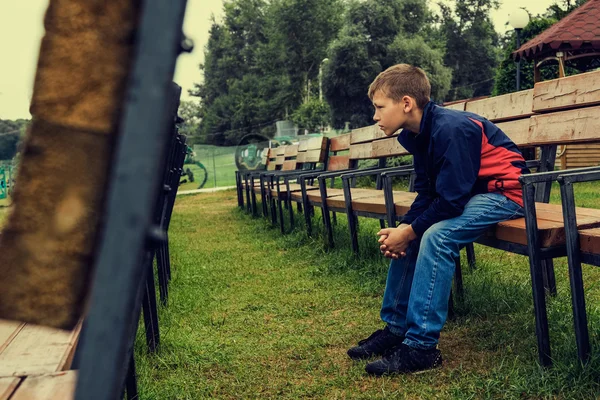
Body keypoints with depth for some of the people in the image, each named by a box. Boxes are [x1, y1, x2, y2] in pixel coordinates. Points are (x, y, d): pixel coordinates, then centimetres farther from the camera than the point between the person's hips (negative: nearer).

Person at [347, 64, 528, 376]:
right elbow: (426, 194, 4)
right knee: (406, 236, 4)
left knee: (436, 236, -28)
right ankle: (395, 327, 10)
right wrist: (403, 227, -12)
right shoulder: (419, 134, 1)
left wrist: (410, 231, -18)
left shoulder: (451, 129, -27)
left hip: (504, 191, -10)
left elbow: (451, 200, -28)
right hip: (465, 193, 10)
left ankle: (421, 347, -22)